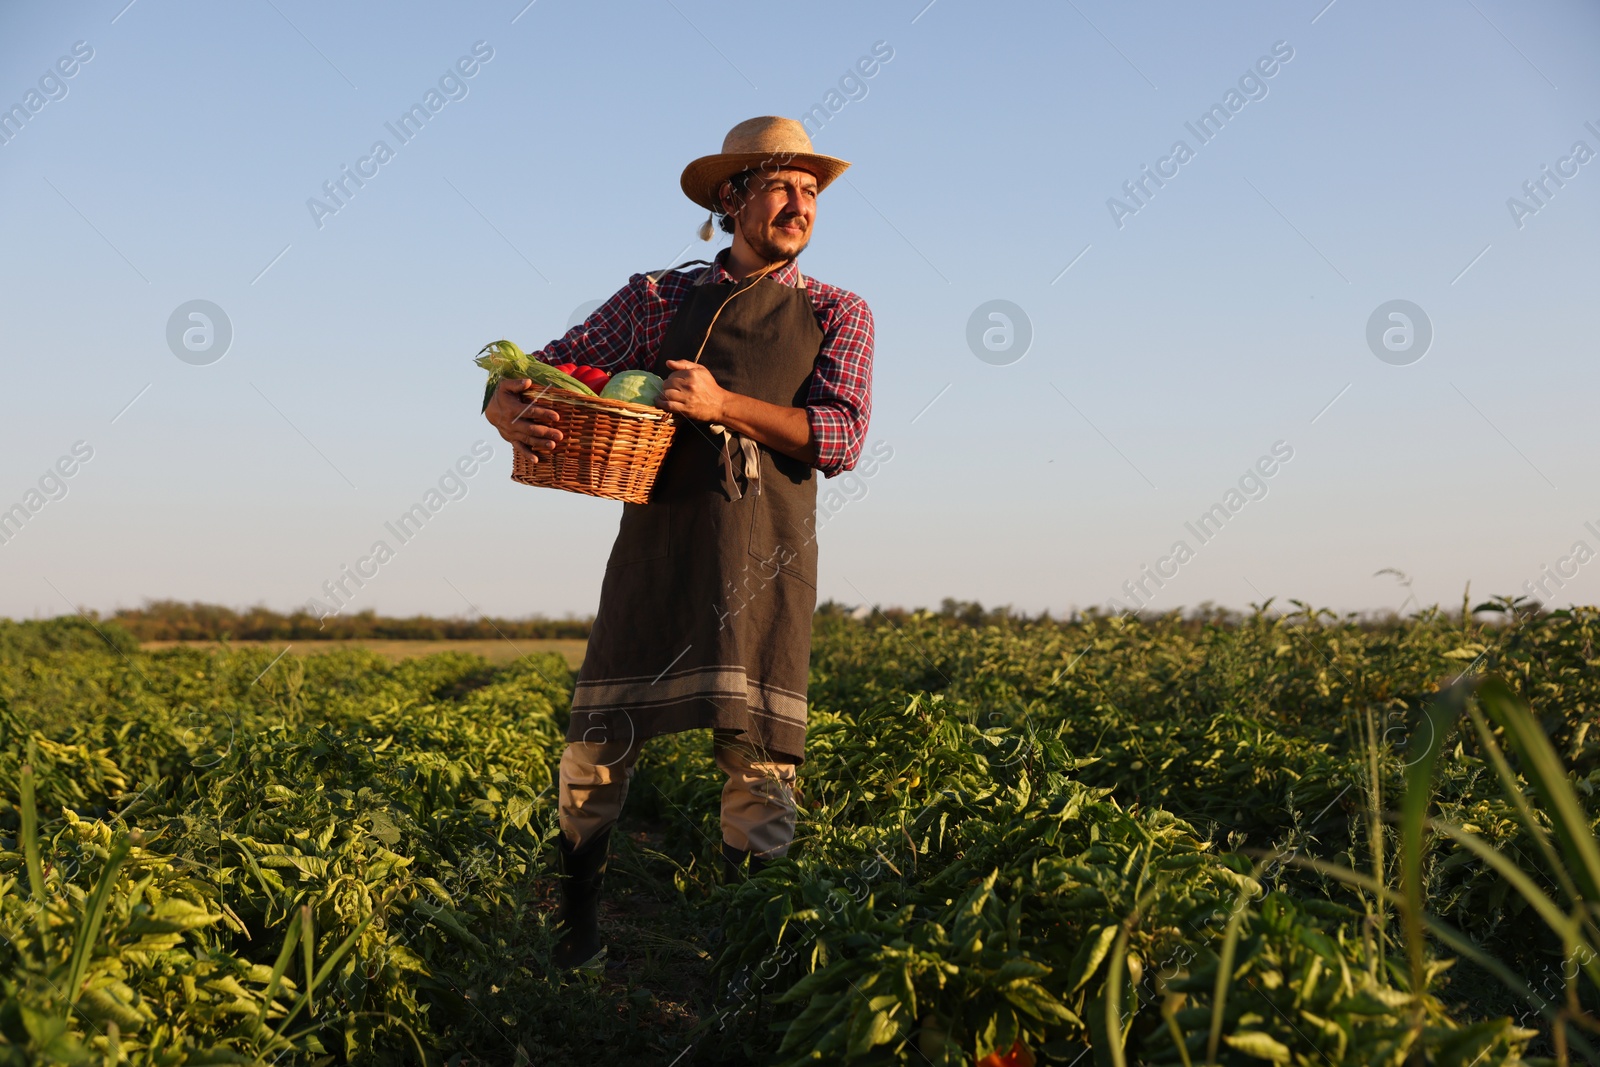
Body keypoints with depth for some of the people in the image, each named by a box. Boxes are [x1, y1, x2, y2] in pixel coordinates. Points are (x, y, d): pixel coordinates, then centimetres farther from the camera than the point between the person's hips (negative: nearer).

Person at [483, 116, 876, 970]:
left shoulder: (837, 316, 14)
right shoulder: (659, 298, 15)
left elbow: (841, 439, -2)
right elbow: (529, 377, 13)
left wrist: (724, 405, -12)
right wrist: (510, 412, -11)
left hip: (766, 554, -1)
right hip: (658, 538, 1)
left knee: (758, 750, -5)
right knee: (602, 737, -2)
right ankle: (570, 932, 14)